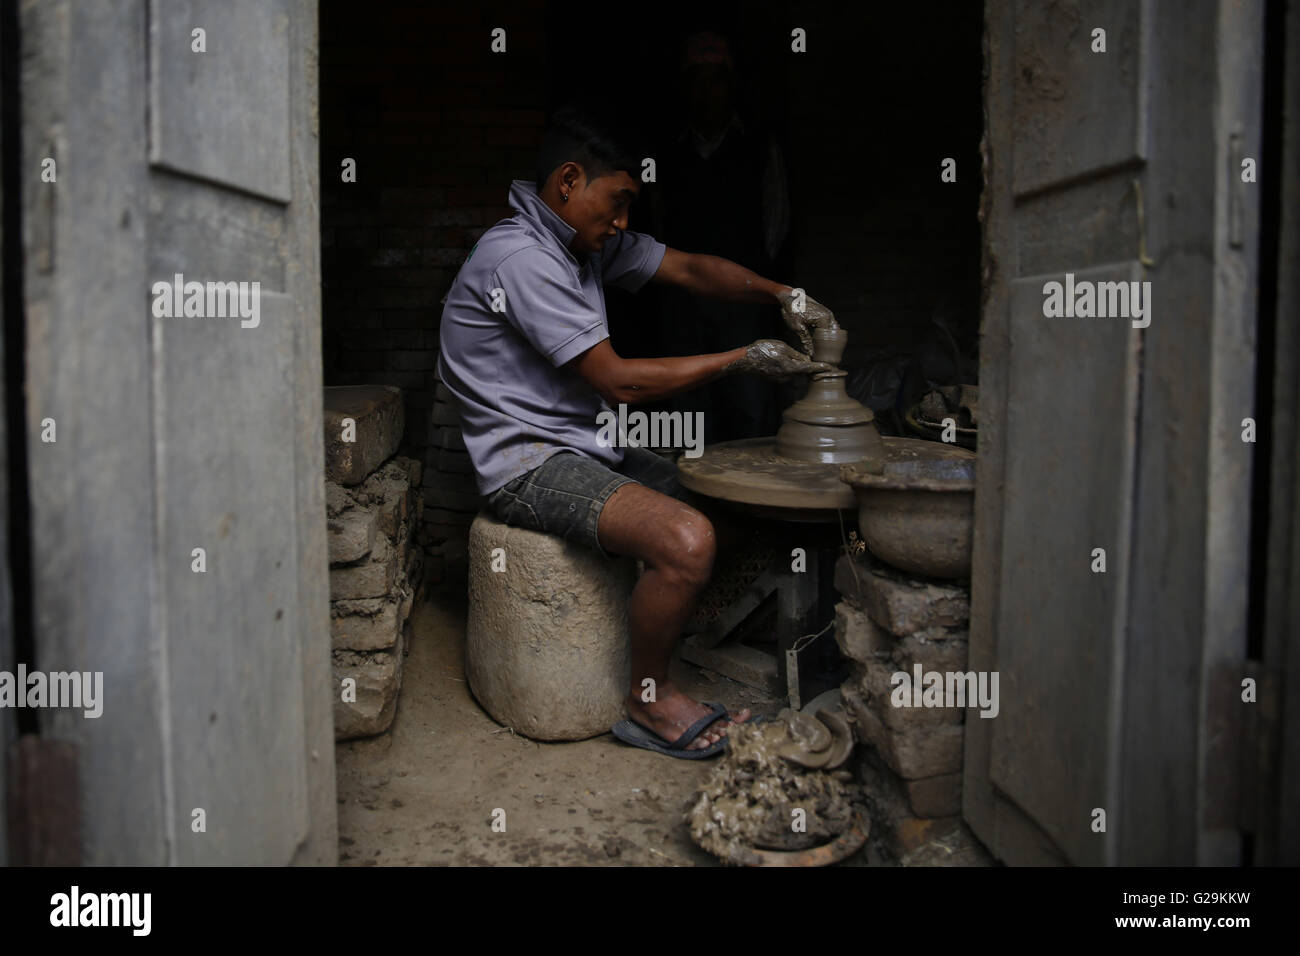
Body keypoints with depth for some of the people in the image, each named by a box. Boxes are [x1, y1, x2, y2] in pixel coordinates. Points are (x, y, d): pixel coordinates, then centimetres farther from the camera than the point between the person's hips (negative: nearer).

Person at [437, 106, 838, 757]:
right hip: (528, 463, -10)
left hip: (582, 446, 10)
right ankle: (648, 702, -4)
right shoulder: (520, 257, -20)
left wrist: (780, 293, -2)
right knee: (688, 540, -26)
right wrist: (743, 359, -14)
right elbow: (620, 382, -20)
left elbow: (690, 269, 15)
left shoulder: (590, 240, 9)